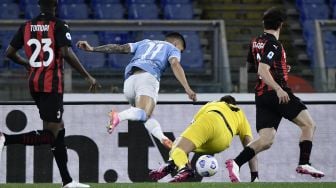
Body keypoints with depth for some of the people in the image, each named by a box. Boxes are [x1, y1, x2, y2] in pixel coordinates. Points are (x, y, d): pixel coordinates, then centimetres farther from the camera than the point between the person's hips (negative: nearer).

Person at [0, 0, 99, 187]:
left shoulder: (27, 26, 8)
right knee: (50, 134, -7)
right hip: (52, 84, -7)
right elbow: (66, 53, -19)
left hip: (34, 83, 7)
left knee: (59, 129, 15)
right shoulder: (59, 25, -8)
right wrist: (88, 76, -13)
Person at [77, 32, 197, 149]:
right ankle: (119, 116, -53)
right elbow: (175, 65, 2)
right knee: (144, 113, -25)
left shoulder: (145, 43, 36)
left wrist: (92, 49, 25)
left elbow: (120, 48, 26)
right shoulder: (173, 49, 23)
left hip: (129, 79, 5)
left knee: (146, 118, 14)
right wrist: (187, 88, -9)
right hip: (148, 77, -5)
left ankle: (162, 138, -14)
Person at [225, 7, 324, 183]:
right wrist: (278, 89, -32)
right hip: (278, 94, -8)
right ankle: (304, 164, -9)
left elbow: (250, 64, 31)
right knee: (308, 124, 0)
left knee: (265, 140, 2)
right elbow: (262, 71, -22)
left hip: (261, 95, 8)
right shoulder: (273, 45, -11)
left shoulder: (256, 42, 14)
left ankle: (236, 163, -16)